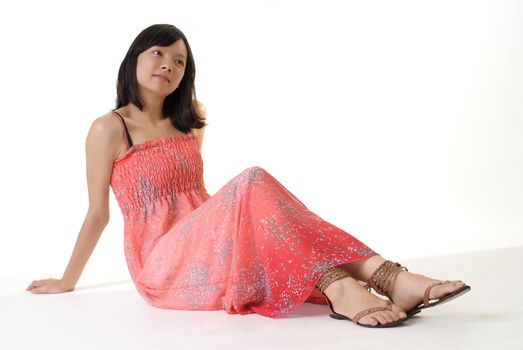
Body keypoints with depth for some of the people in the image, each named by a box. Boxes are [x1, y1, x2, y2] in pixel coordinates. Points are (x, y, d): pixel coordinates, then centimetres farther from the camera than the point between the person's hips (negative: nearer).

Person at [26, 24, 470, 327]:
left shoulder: (190, 124, 17)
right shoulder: (109, 128, -1)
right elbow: (98, 214, 5)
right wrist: (67, 281, 9)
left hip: (205, 248, 6)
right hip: (160, 263, -6)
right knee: (252, 184, -31)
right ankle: (340, 290, -49)